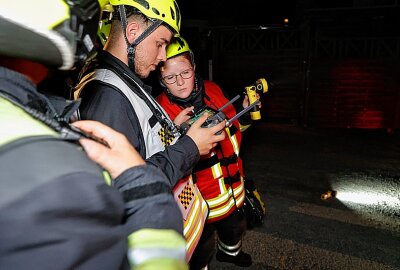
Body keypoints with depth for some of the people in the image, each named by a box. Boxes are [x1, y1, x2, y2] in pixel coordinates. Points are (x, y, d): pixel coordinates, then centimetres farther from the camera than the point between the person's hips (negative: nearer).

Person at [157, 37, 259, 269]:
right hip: (199, 201, -6)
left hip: (233, 186, 7)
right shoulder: (161, 110, -20)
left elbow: (233, 126, 12)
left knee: (235, 228, 32)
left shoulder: (212, 90, -4)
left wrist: (246, 112, -6)